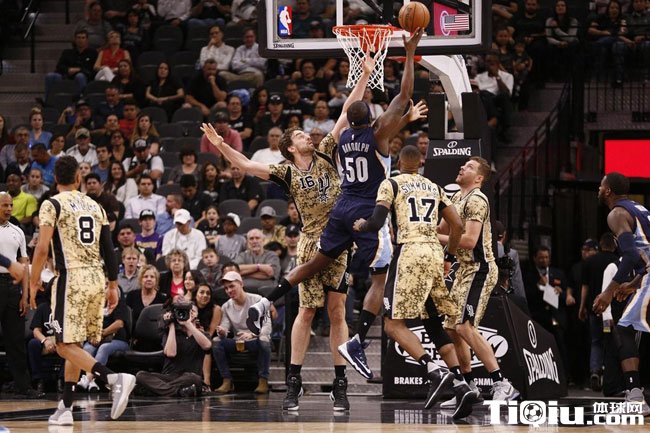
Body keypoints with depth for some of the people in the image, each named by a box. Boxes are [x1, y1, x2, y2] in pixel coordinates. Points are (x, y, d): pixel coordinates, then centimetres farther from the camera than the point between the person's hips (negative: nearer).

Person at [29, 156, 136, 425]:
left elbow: (42, 248, -13)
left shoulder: (52, 204, -3)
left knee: (66, 345, -5)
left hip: (71, 277, -6)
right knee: (74, 344, 15)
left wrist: (33, 282, -5)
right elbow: (108, 249, 12)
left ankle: (114, 378, -25)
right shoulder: (95, 206, 14)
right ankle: (65, 409, 15)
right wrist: (113, 285, 18)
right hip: (97, 278, 6)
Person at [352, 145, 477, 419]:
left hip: (409, 253, -6)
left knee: (393, 323, -3)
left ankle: (435, 373, -23)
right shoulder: (435, 188, 21)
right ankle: (461, 386, -2)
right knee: (435, 325, 13)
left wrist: (361, 226, 16)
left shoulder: (391, 184, 5)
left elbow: (377, 222, -7)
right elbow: (457, 225, 16)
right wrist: (449, 258, 28)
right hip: (435, 253, 6)